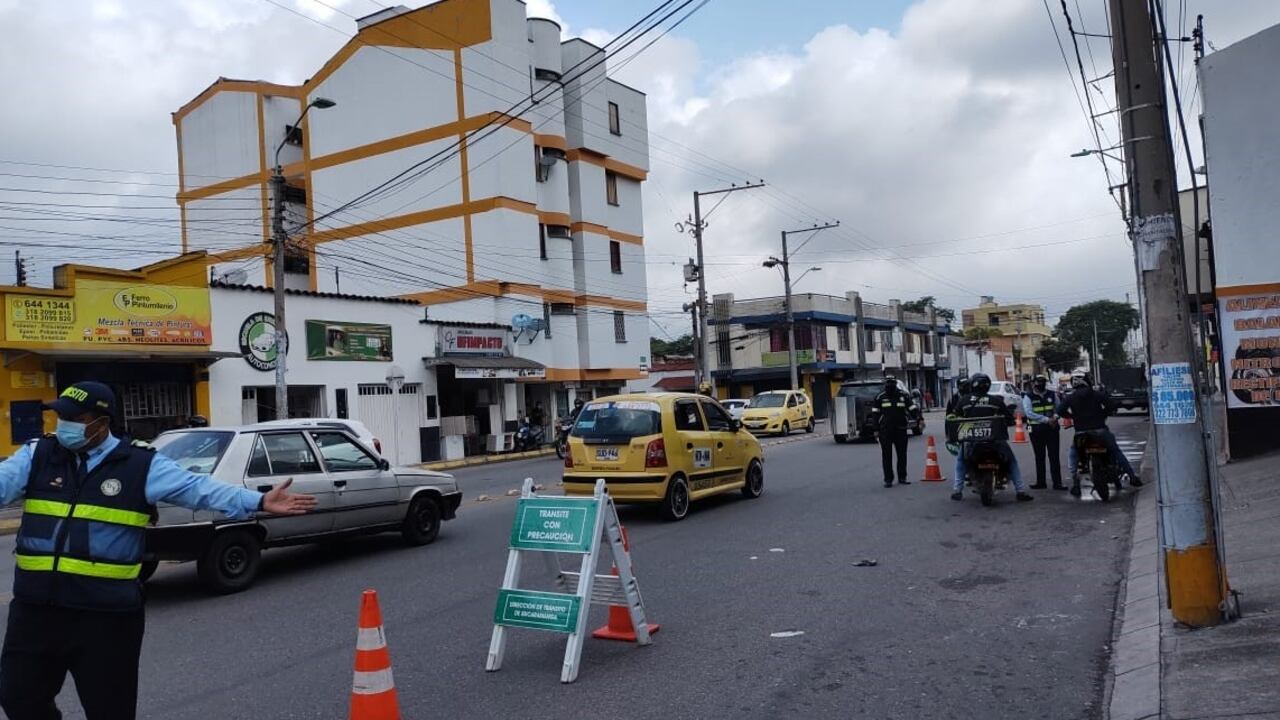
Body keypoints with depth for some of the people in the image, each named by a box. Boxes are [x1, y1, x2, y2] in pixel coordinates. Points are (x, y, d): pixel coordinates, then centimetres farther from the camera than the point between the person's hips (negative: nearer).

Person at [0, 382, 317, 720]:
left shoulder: (142, 464, -6)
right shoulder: (37, 454, 5)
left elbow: (199, 489, -14)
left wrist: (260, 502, -26)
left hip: (107, 612, -3)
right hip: (36, 606, 4)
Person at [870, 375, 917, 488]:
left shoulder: (903, 396, 4)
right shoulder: (880, 398, 2)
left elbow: (913, 408, 1)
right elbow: (875, 414, 5)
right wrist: (876, 429, 1)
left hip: (900, 429, 1)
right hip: (885, 431, -1)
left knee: (902, 454, 8)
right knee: (887, 455, 1)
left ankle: (902, 478, 19)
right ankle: (888, 479, 6)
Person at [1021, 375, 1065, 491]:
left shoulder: (1052, 394, 7)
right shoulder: (1028, 397, -3)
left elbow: (1058, 408, 15)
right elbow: (1029, 413, -13)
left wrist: (1055, 416, -8)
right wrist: (1046, 419, -19)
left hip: (1052, 428, 1)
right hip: (1036, 429, -1)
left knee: (1054, 456, -2)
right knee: (1039, 457, 8)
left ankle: (1057, 482, -2)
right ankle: (1040, 482, 16)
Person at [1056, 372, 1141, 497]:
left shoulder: (1070, 397, 2)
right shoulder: (1098, 394, 2)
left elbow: (1060, 411, -8)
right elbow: (1111, 407, -6)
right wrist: (1102, 414, 13)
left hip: (1081, 433, 0)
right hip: (1100, 430, 0)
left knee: (1072, 454, 18)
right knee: (1116, 451, 19)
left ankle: (1075, 481, 3)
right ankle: (1132, 476, 17)